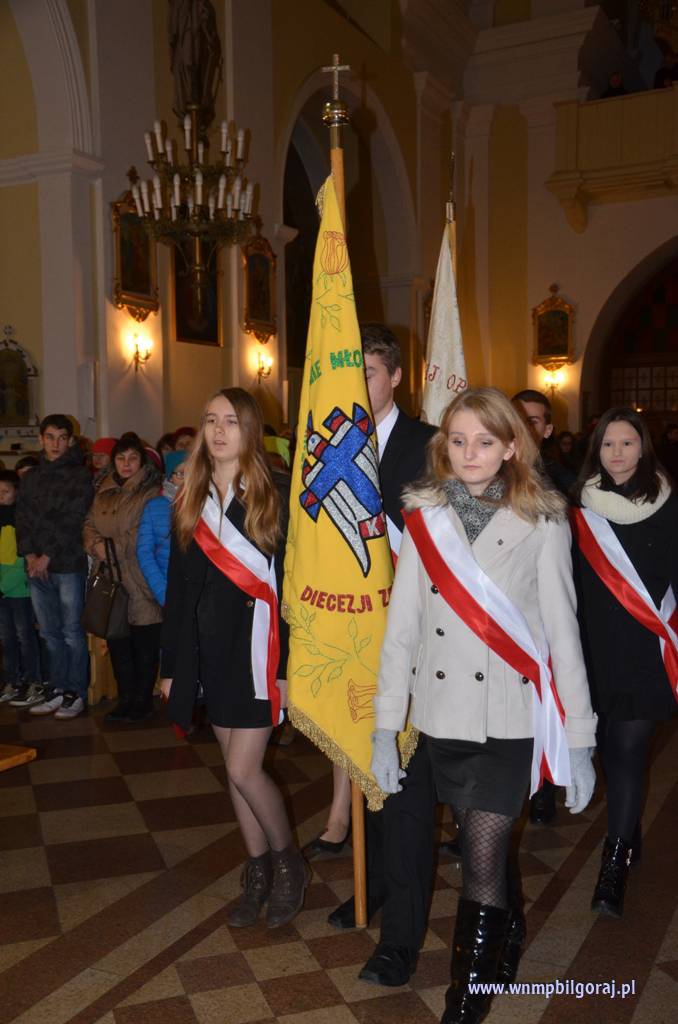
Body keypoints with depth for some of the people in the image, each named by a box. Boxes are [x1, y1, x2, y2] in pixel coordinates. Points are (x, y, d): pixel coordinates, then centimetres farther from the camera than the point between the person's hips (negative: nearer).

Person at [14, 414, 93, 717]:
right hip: (36, 567, 5)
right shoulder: (30, 478, 15)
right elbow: (23, 519, 9)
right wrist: (30, 555, -5)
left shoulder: (80, 475, -2)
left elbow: (71, 521, -9)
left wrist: (47, 557, -12)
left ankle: (76, 692, 8)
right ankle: (58, 688, 22)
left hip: (68, 565, -5)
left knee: (72, 632, 0)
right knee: (50, 633, 11)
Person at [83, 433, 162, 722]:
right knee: (117, 643, 12)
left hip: (140, 581, -6)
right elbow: (89, 524, 13)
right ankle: (125, 699, 25)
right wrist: (97, 544, -6)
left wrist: (114, 547, -14)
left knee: (144, 644, 3)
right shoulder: (104, 492, 15)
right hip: (110, 579, 6)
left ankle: (143, 700, 16)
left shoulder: (152, 493, -6)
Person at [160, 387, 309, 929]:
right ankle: (259, 870, 31)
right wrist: (172, 664, 9)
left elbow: (289, 585, -10)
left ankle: (288, 860, 21)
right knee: (236, 767, 13)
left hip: (257, 646, -5)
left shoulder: (273, 498, -7)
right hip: (209, 649, 5)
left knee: (244, 769, -5)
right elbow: (179, 587, 9)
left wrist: (288, 664, -14)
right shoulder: (191, 502, 7)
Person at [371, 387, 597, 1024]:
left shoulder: (542, 523, -5)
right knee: (485, 846, 18)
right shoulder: (424, 517, 1)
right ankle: (508, 934, 46)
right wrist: (385, 727, -1)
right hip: (442, 714, 3)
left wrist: (579, 740, -4)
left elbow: (562, 632, -4)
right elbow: (401, 626, 0)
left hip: (510, 719, -3)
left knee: (482, 858, -3)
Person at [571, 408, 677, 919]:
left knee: (629, 746, -5)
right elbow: (570, 577, 5)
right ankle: (629, 834, 31)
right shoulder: (583, 506, 3)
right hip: (597, 643, 2)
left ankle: (615, 864, 0)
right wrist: (566, 640, 4)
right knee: (609, 743, 10)